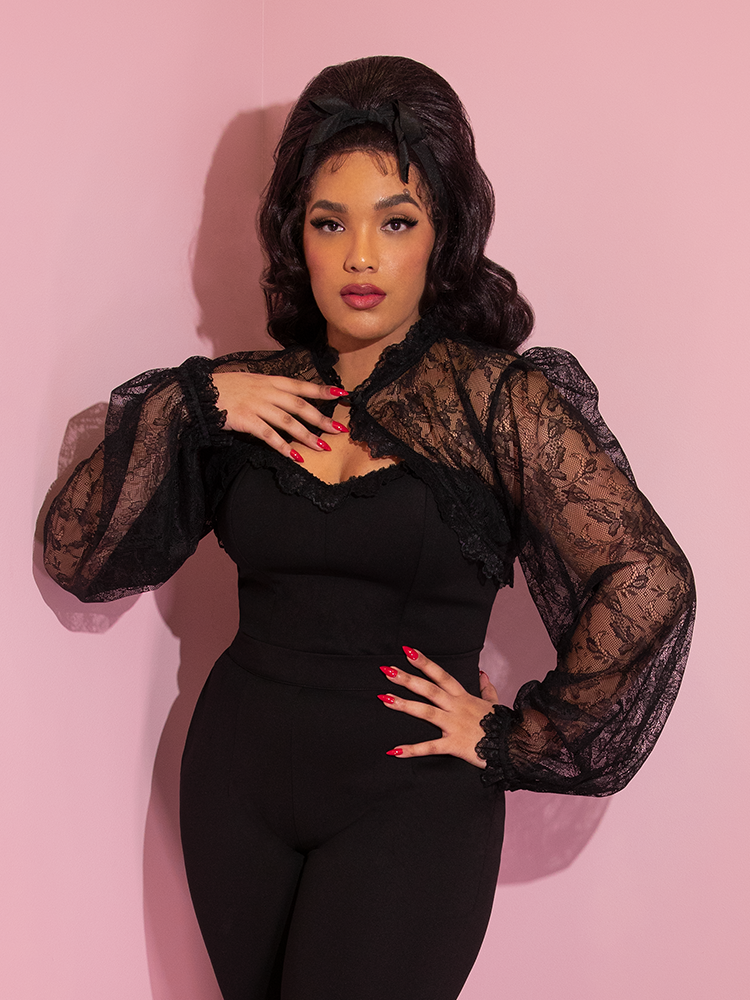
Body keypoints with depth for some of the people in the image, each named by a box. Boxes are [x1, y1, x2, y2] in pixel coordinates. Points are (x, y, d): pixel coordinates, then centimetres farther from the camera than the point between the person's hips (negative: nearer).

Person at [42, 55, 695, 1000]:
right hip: (237, 780, 4)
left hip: (408, 798, -4)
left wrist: (516, 738, -9)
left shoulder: (500, 397, -10)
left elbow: (649, 583, -16)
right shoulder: (250, 396, 1)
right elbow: (79, 557, -2)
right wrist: (190, 401, -12)